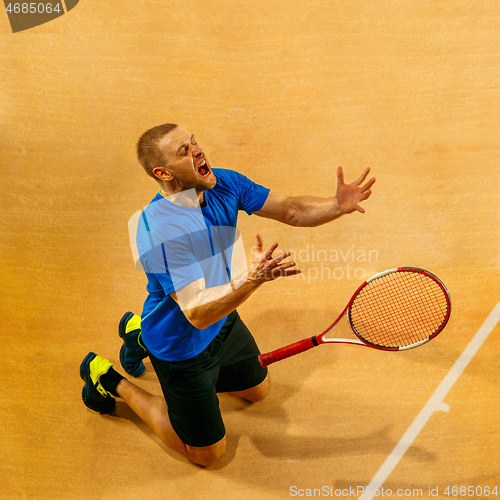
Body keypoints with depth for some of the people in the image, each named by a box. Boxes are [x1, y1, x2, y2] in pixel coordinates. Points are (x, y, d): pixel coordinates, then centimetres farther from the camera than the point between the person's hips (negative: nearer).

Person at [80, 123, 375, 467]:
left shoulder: (224, 184, -12)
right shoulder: (161, 232, -35)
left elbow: (291, 210, -9)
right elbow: (197, 313, -37)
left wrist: (339, 205, -26)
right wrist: (252, 278, -51)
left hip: (224, 324, 7)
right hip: (183, 346, -7)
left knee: (258, 389, 32)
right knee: (208, 452, 11)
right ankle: (111, 382, 22)